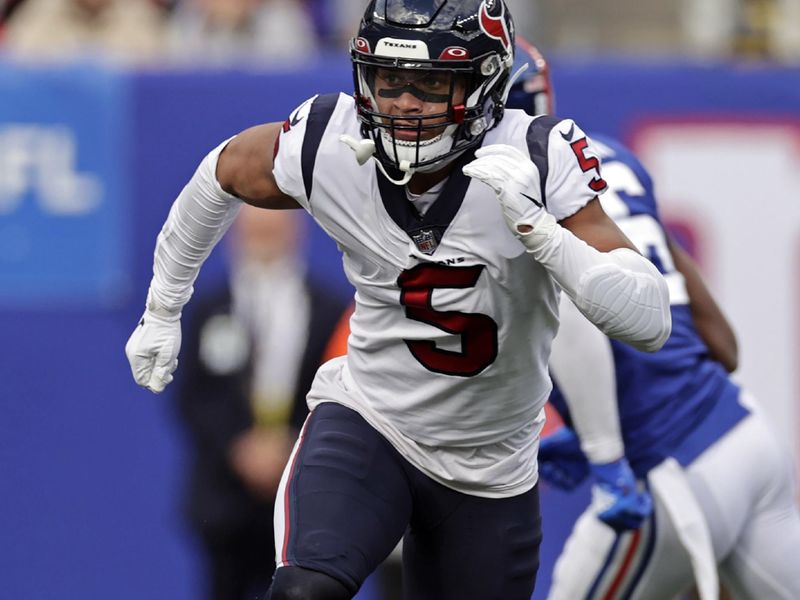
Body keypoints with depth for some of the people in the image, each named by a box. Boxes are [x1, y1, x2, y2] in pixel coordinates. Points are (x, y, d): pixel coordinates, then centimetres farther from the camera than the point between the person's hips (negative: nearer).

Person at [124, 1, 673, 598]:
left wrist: (537, 227, -40)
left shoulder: (541, 162, -23)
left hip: (488, 475, 1)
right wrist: (162, 312, 17)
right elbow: (223, 173, 7)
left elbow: (650, 322, -27)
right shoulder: (328, 150, -17)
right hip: (367, 422, -1)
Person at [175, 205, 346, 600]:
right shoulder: (211, 312, 5)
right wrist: (240, 449, -12)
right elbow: (193, 399, 1)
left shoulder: (329, 312, 5)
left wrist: (292, 447, -11)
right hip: (228, 491, 0)